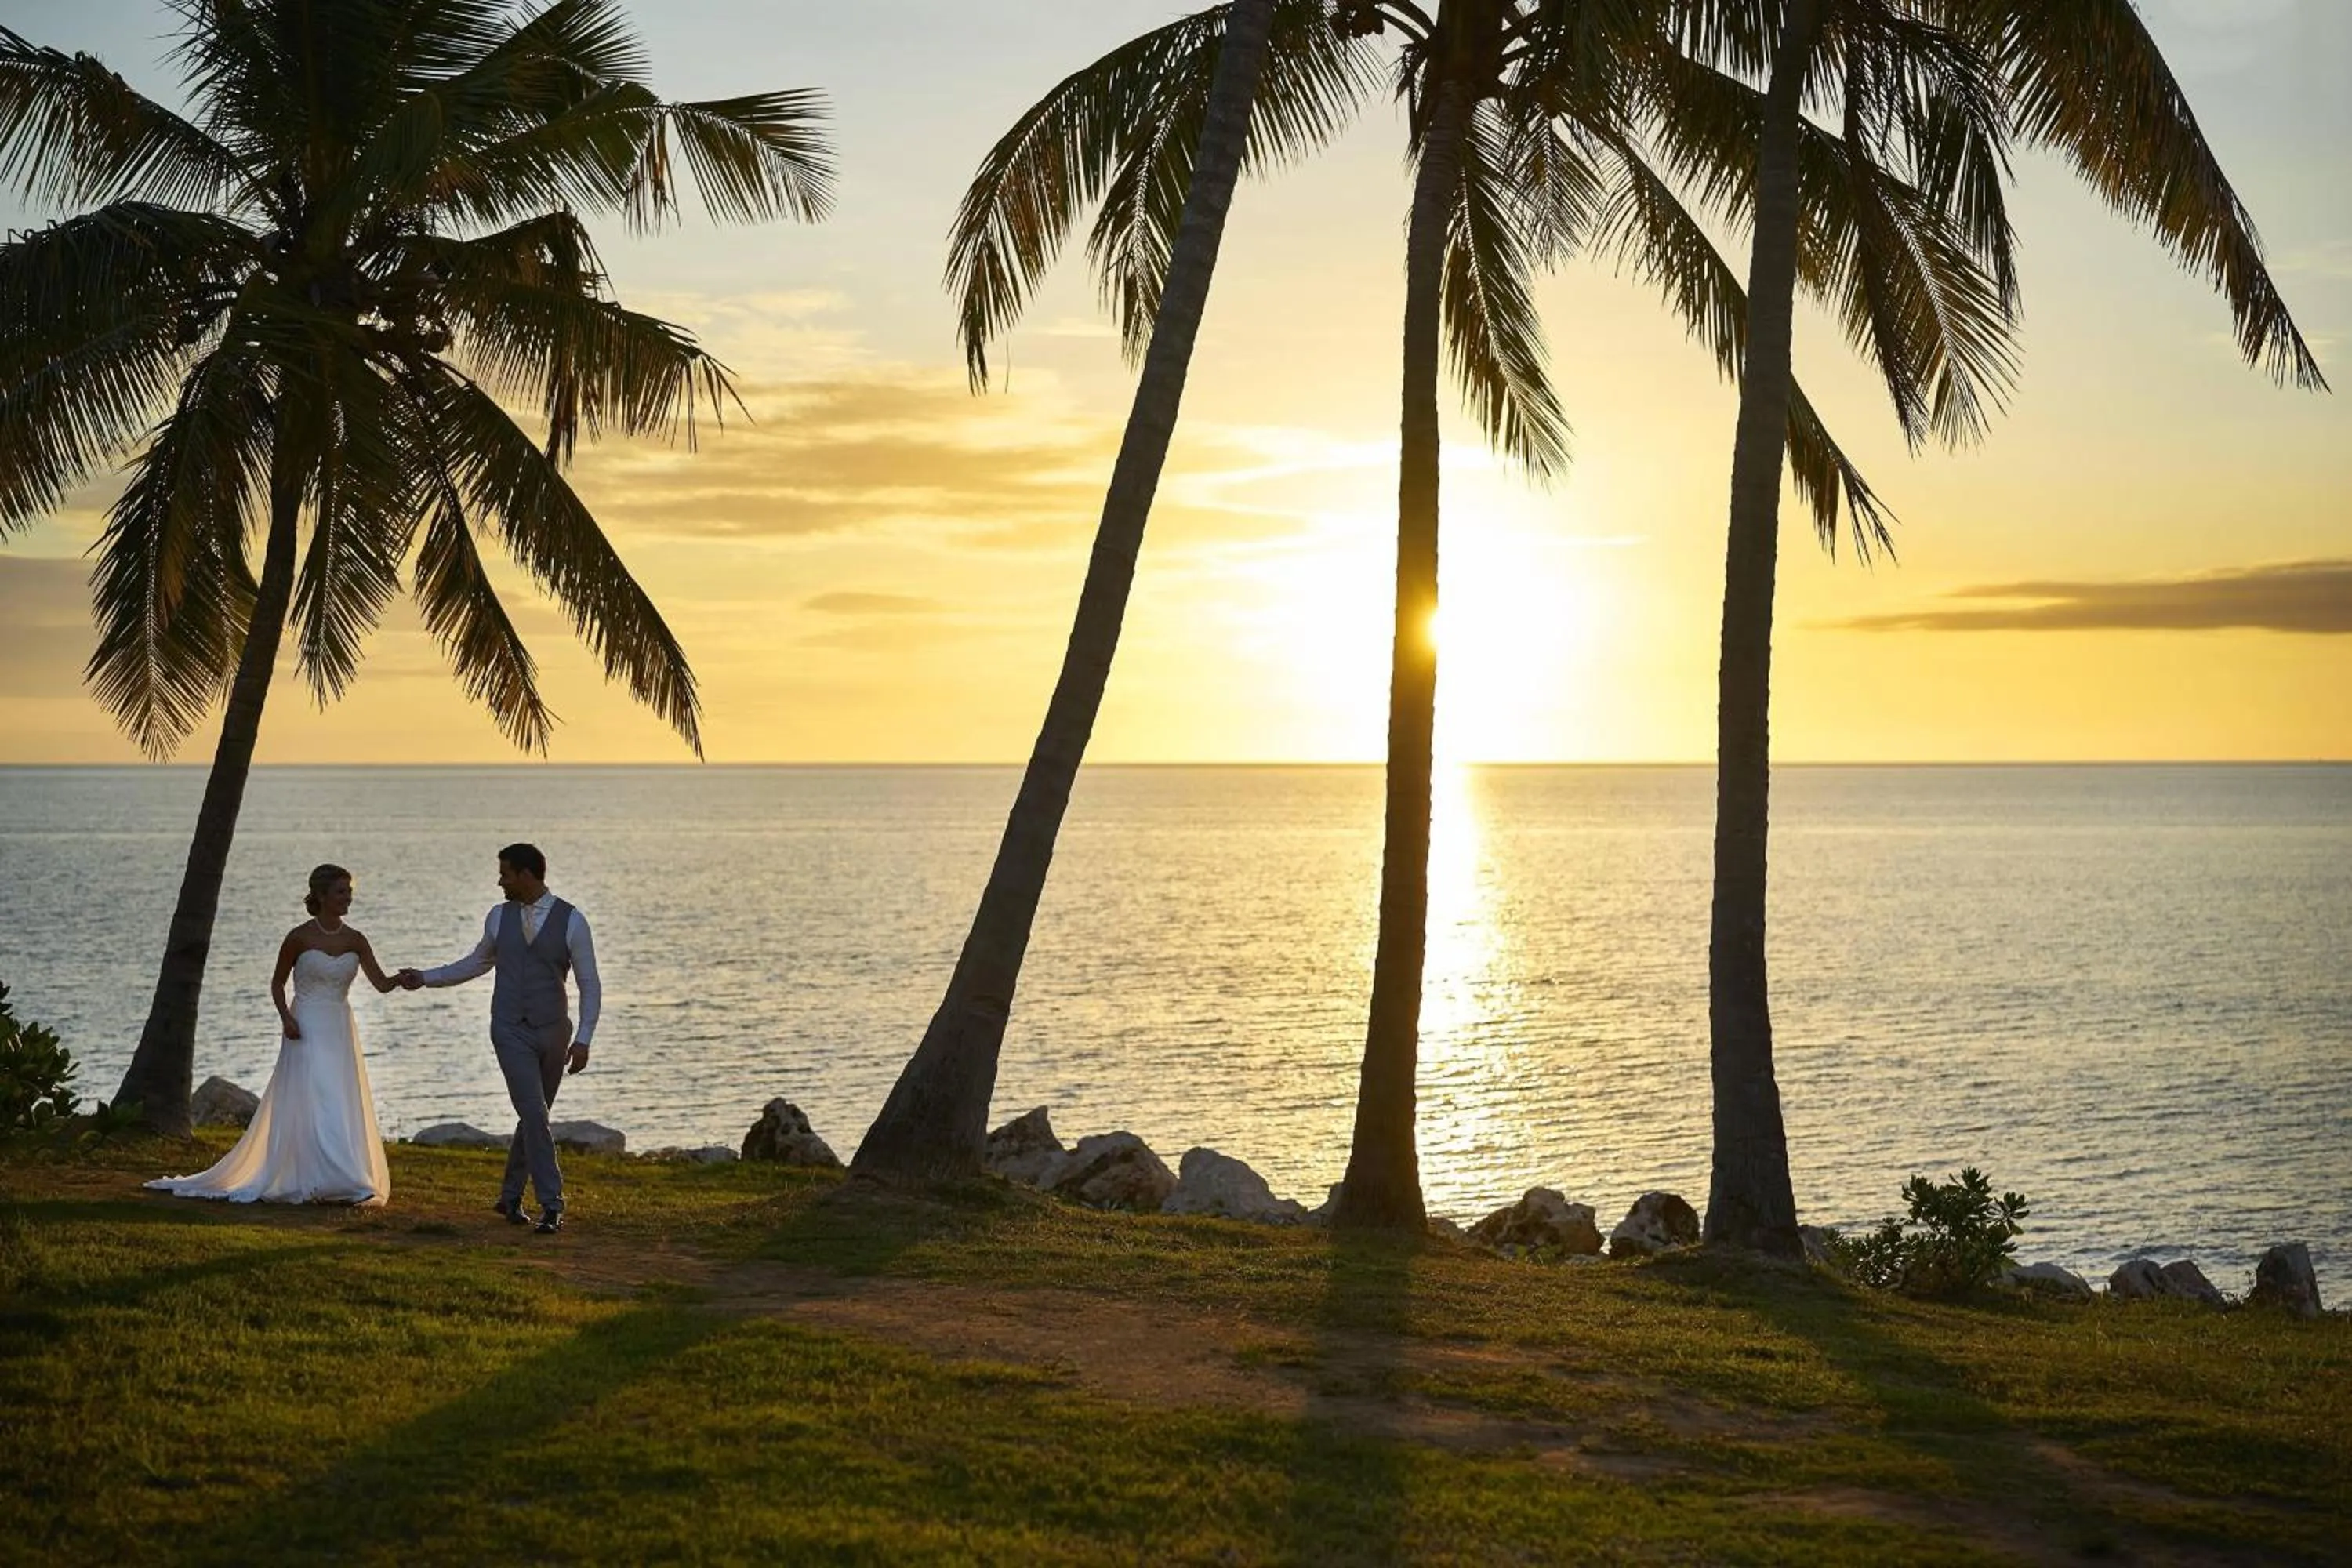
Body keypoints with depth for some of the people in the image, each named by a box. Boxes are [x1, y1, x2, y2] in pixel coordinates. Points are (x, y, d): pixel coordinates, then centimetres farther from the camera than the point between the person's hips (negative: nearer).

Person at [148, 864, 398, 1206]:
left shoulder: (355, 940, 3)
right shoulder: (299, 937, -7)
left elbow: (381, 983, -4)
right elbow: (277, 983, 3)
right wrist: (285, 1017, -12)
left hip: (339, 1033, 4)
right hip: (306, 1032, -4)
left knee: (343, 1110, 2)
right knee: (313, 1107, -10)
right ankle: (328, 1182, -10)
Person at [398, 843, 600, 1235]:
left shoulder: (571, 921, -7)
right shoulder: (499, 917, 3)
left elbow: (590, 985, -5)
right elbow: (476, 964, 21)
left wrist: (583, 1040, -11)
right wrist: (425, 978, 18)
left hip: (553, 1030, 0)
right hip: (511, 1031, 0)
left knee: (534, 1116, 11)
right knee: (533, 1114, -13)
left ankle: (510, 1196, 28)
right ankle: (551, 1205, -11)